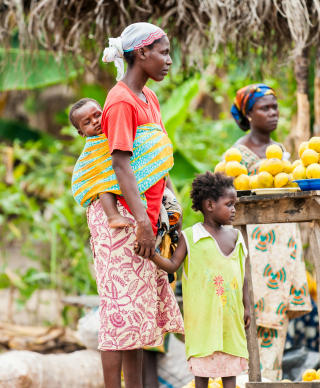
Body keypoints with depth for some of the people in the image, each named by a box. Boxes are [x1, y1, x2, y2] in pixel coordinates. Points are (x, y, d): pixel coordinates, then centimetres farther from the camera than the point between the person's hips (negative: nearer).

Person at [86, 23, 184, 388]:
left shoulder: (149, 98, 14)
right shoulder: (121, 102, -14)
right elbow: (121, 164, -19)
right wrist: (142, 221, -24)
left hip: (143, 214, 9)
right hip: (120, 217, -9)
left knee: (141, 305, 8)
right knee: (122, 305, -8)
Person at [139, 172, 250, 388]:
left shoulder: (234, 237, 9)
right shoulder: (190, 237, -3)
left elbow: (242, 275, 12)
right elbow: (173, 265, -7)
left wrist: (247, 306, 10)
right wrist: (151, 254, -23)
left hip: (230, 312, 4)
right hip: (202, 313, -4)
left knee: (230, 360, 6)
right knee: (203, 363, 2)